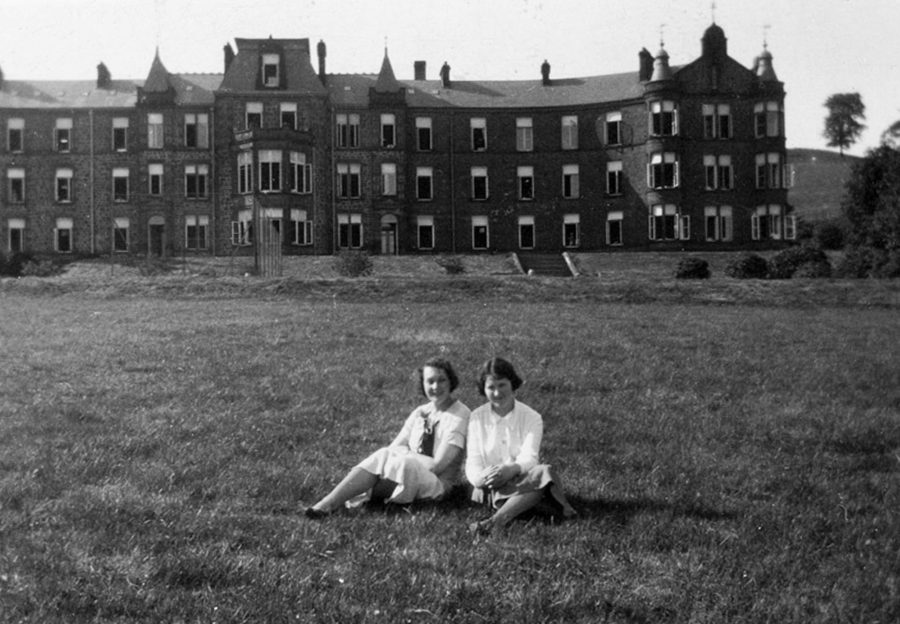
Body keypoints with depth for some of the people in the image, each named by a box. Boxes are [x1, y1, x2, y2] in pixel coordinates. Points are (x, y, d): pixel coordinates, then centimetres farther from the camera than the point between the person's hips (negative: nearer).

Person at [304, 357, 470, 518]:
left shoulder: (460, 414, -7)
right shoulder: (419, 413, 13)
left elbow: (438, 465, -15)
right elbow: (394, 448, 5)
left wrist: (404, 455, -15)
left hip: (437, 483, -5)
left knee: (401, 464, -33)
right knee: (383, 456, -24)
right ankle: (325, 504, -38)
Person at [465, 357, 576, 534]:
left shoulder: (532, 418, 3)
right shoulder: (477, 418, 6)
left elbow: (529, 458, -12)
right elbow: (472, 464, -1)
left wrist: (511, 469, -36)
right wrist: (483, 477, -26)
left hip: (523, 483, 1)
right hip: (490, 488, 0)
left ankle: (497, 519, -47)